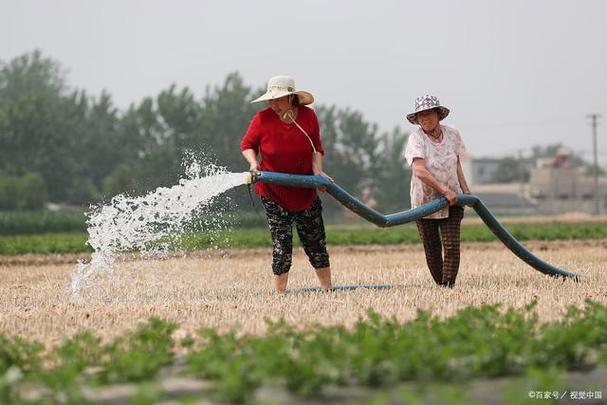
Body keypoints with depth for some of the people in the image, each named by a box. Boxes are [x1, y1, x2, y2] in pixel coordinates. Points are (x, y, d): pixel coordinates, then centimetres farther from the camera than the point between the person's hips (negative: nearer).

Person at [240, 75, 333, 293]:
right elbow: (247, 145, 1)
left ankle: (327, 289, 20)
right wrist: (253, 162, -18)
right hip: (273, 193, -3)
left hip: (305, 191, 3)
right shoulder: (262, 119, -13)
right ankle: (280, 292, 4)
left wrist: (317, 170, -9)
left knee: (315, 241, 10)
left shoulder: (308, 116, -7)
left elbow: (316, 147, 6)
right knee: (281, 243, -5)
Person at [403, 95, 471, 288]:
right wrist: (445, 190, -26)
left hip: (452, 201, 2)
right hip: (424, 201, -2)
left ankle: (450, 285, -12)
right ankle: (440, 285, 20)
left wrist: (466, 191, 9)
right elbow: (419, 171, -23)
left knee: (452, 245, -12)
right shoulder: (416, 138, -12)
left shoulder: (452, 134, 1)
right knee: (432, 249, 5)